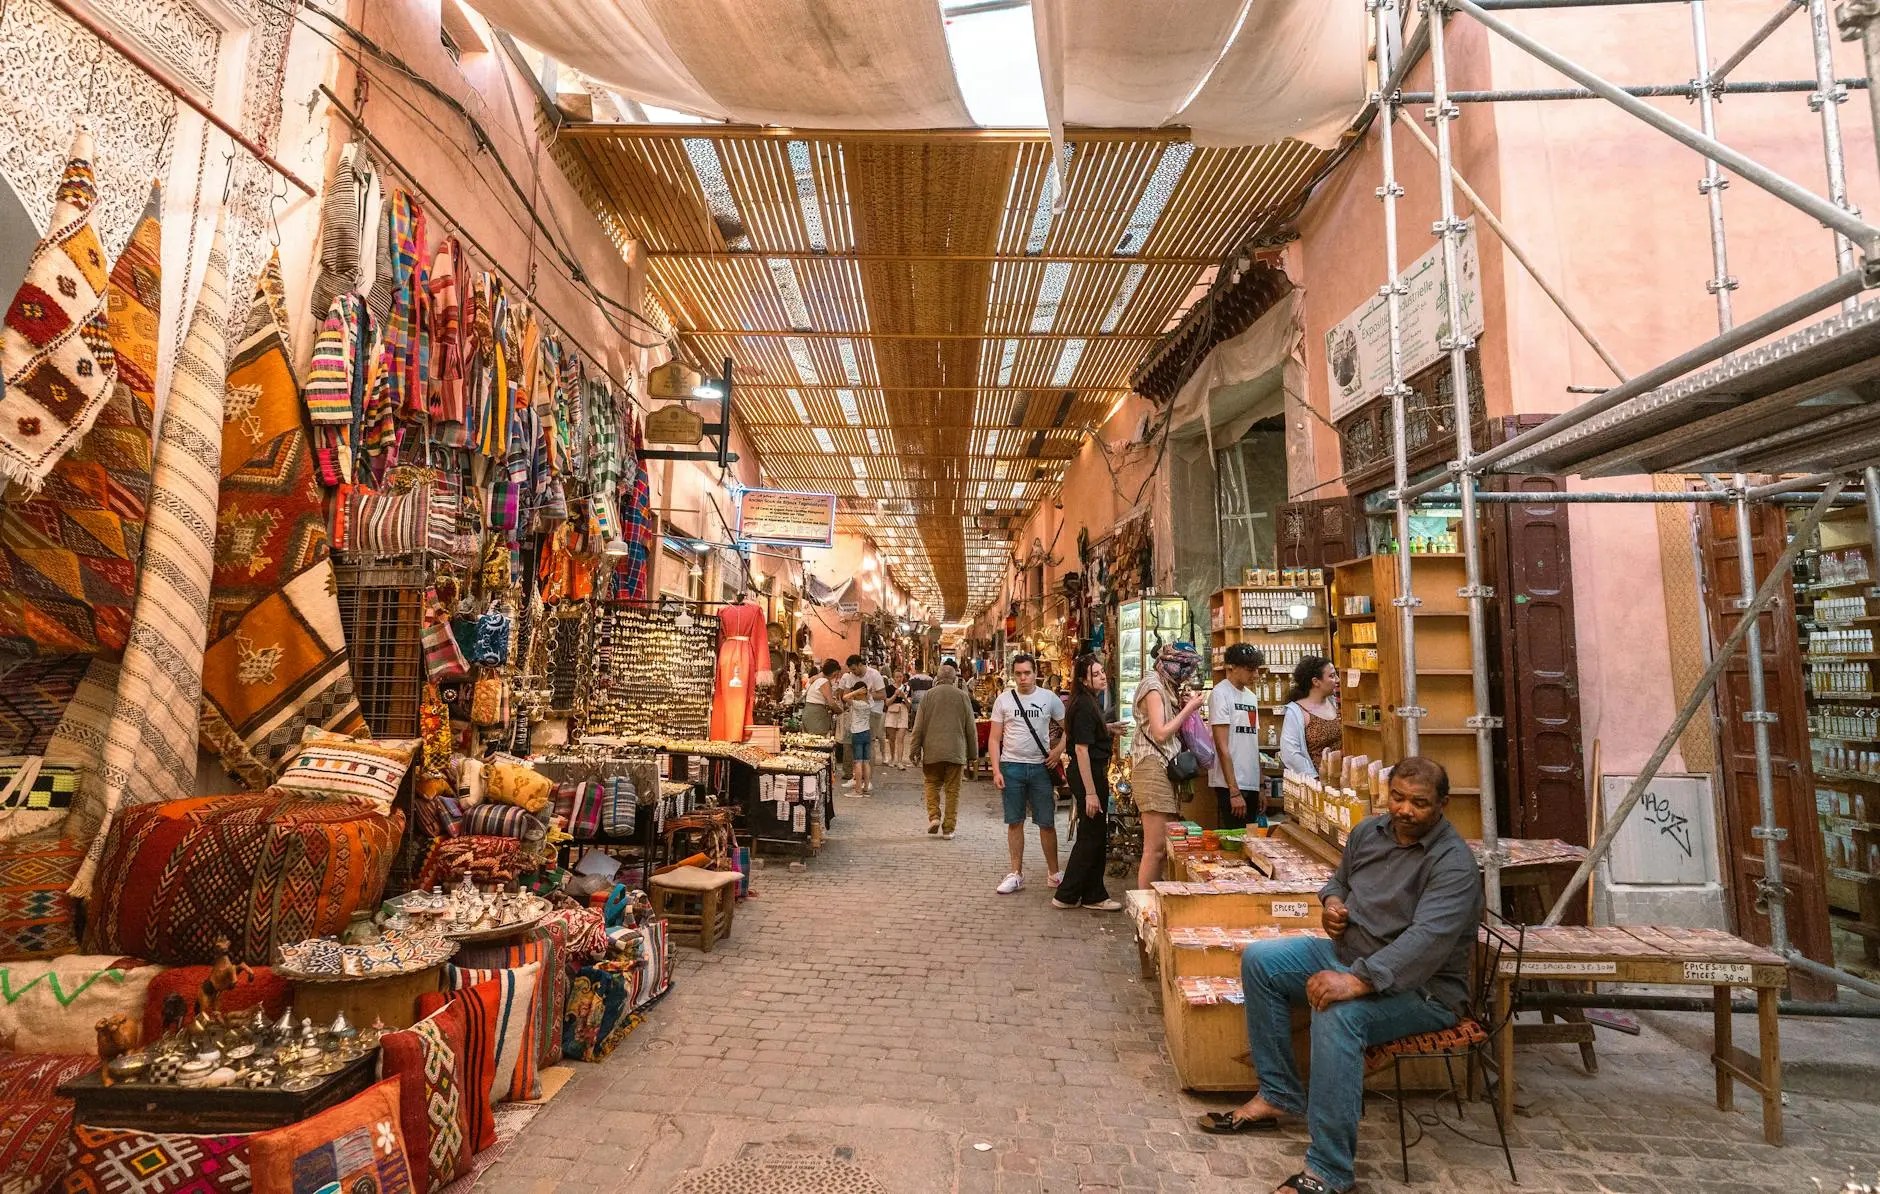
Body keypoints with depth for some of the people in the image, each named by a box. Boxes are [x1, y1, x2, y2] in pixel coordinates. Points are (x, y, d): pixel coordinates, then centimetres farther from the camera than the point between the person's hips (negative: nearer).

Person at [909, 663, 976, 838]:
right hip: (956, 751, 0)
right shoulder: (962, 696, 1)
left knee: (932, 784, 17)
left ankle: (934, 816, -1)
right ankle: (948, 828, 8)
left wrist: (915, 750, 6)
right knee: (952, 790, 7)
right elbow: (971, 728, 5)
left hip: (933, 750, 0)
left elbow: (919, 726, 0)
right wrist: (972, 754, 13)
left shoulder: (929, 695, 0)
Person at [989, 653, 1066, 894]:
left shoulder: (1049, 698, 1)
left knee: (1047, 823, 5)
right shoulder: (1004, 699, 2)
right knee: (1015, 822, 7)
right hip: (1012, 766, 0)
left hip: (1041, 767, 0)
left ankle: (1054, 872, 19)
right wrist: (996, 770, -5)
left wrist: (1058, 750, -9)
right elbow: (995, 739, 3)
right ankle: (1016, 873, 17)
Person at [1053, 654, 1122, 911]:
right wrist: (1090, 792, -25)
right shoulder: (1085, 706, -19)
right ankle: (1066, 895, 8)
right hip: (1089, 776, -10)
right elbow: (1081, 749, -24)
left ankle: (1093, 896, 24)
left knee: (1096, 836, 15)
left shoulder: (1090, 702, 12)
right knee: (1091, 836, -1)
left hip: (1093, 773, 10)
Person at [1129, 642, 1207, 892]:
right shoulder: (1153, 686, -8)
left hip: (1165, 770, 9)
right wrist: (1189, 708, -7)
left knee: (1164, 845, 7)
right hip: (1153, 768, -9)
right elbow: (1161, 733, -15)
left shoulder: (1165, 687, 20)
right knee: (1156, 847, -9)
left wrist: (1186, 707, 7)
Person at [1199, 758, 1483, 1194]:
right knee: (1259, 959, 0)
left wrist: (1356, 981, -46)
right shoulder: (1369, 830, 2)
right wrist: (1332, 901, -5)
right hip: (1349, 953, 9)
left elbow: (1427, 939, -35)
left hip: (1421, 986, -8)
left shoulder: (1453, 862, -21)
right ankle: (1278, 1094, 6)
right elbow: (1340, 879, 21)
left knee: (1337, 1012, -36)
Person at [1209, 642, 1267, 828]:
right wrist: (1234, 791, -17)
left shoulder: (1252, 696, 15)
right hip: (1230, 785, -8)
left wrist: (1260, 788, 14)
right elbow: (1222, 746, -14)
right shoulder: (1221, 694, -10)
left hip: (1251, 785, 8)